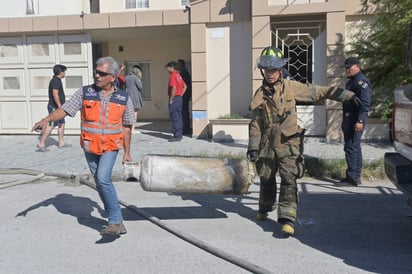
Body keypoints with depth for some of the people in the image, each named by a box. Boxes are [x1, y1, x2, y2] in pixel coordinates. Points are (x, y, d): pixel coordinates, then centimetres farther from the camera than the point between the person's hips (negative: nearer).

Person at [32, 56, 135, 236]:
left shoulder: (123, 98, -1)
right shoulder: (84, 93, -1)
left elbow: (126, 126, 5)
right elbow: (65, 109, -5)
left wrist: (127, 152, 7)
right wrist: (47, 119, -22)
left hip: (111, 146, -3)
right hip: (90, 147, 3)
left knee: (103, 179, -21)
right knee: (101, 182, 10)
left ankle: (115, 221, -11)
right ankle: (116, 220, 24)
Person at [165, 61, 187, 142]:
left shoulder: (173, 75, -13)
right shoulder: (178, 75, 14)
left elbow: (174, 88, -23)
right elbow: (185, 86, 20)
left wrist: (171, 99, -17)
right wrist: (180, 95, 16)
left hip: (174, 99, -9)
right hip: (179, 98, 9)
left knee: (175, 118, -5)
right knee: (178, 117, 13)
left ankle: (177, 136, -3)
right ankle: (179, 135, 18)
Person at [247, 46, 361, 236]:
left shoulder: (291, 88, -1)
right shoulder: (259, 95, 5)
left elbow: (320, 92, 2)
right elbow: (255, 124, 7)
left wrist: (347, 95, 0)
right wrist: (253, 146, 2)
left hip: (288, 144, -3)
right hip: (267, 145, 3)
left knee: (288, 181, -12)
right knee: (266, 180, 17)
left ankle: (287, 219, -10)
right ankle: (264, 209, 40)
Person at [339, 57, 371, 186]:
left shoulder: (361, 81, -13)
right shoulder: (352, 81, 19)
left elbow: (365, 103, -21)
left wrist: (360, 121, -27)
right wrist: (345, 120, 22)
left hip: (356, 119, -11)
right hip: (349, 118, 11)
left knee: (351, 147, -11)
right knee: (355, 147, 14)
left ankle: (352, 176, -7)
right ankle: (356, 176, 23)